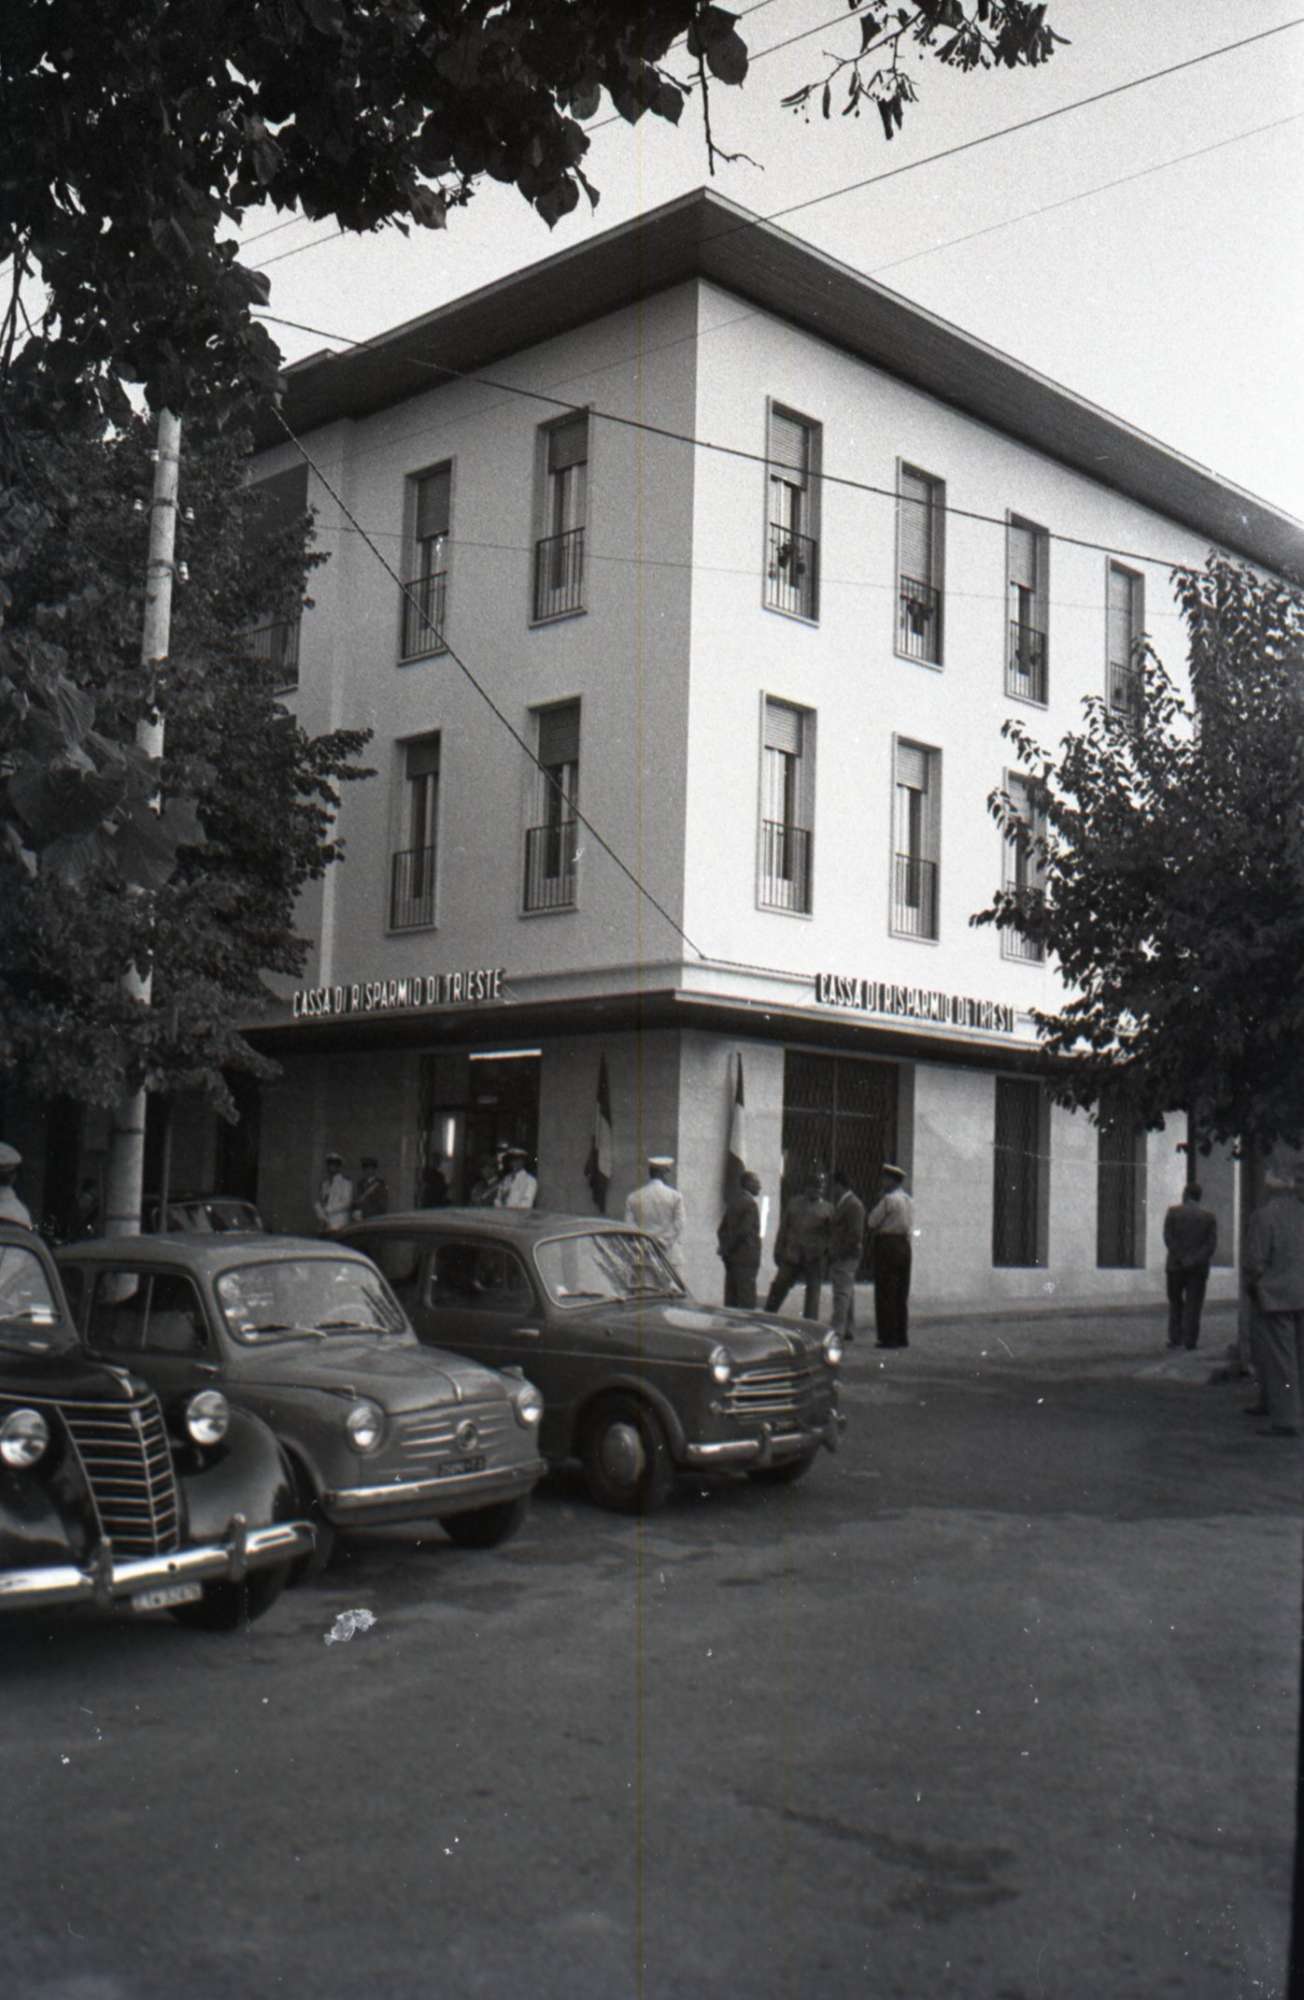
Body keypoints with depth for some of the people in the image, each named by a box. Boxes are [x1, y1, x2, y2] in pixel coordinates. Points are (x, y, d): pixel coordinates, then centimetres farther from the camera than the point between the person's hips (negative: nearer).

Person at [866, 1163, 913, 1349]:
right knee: (902, 1293, 11)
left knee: (886, 1293, -5)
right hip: (905, 1244, 8)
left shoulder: (888, 1199, -11)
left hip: (887, 1244, -8)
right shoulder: (909, 1200, 15)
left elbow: (871, 1222, -9)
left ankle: (889, 1337, -6)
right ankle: (902, 1336, 12)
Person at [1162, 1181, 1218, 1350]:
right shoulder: (1209, 1217, 3)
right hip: (1199, 1268, 0)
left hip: (1176, 1266, 0)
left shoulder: (1173, 1212, 0)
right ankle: (1190, 1340, -3)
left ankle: (1175, 1338, 7)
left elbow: (1169, 1238, -8)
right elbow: (1211, 1244, -5)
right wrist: (1195, 1261, -11)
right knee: (1193, 1304, 3)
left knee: (1175, 1303, 12)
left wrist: (1181, 1259, -9)